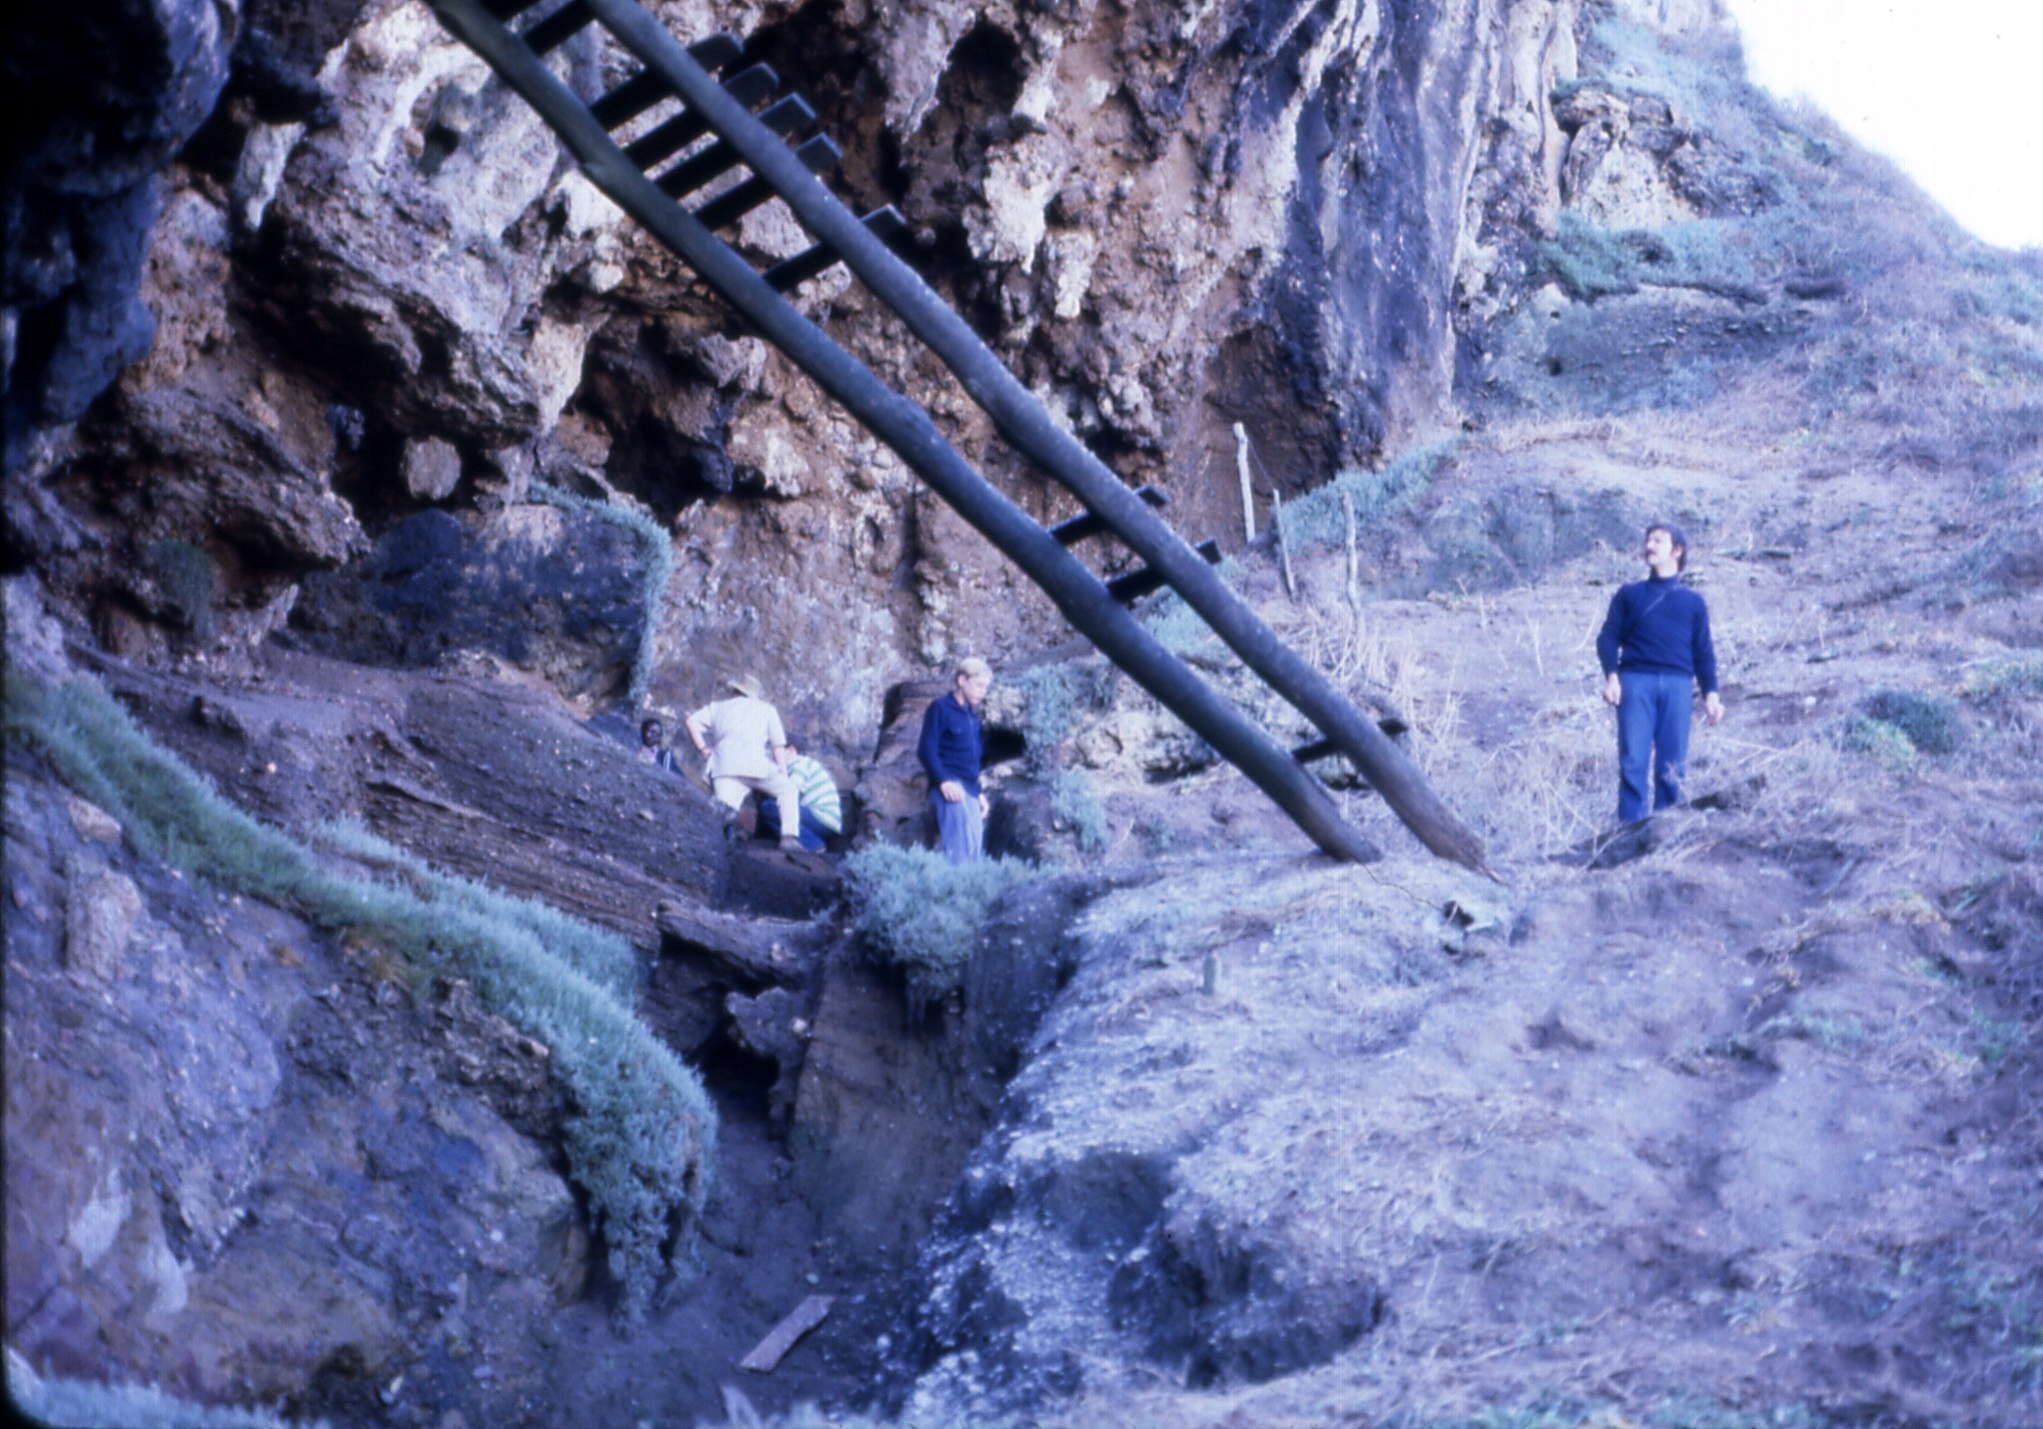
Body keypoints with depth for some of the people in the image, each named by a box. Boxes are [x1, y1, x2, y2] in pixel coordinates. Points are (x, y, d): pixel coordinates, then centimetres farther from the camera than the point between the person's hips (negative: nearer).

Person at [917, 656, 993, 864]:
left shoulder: (972, 716, 22)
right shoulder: (940, 708, -1)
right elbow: (926, 750, -9)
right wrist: (943, 781, -19)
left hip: (970, 792, 8)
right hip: (951, 788, -8)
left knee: (975, 852, 1)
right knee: (960, 848, -21)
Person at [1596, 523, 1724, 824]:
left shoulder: (1693, 601, 22)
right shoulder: (1629, 594, 21)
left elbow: (1704, 652, 17)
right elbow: (1608, 636, 10)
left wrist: (1710, 692, 2)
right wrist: (1611, 676, -8)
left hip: (1677, 686, 1)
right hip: (1636, 681, -1)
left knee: (1672, 768, -5)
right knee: (1633, 763, -12)